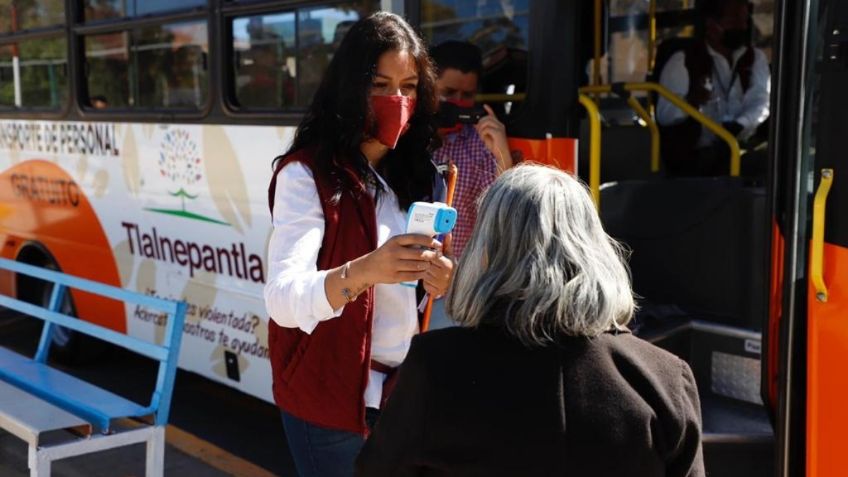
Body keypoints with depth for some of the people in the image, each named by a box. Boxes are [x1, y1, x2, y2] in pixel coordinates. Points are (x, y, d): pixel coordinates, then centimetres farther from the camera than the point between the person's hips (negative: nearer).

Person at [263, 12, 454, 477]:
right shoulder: (307, 174, -15)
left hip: (409, 389, 6)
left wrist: (441, 283, -11)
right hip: (331, 397, -6)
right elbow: (283, 300, -26)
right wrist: (363, 271, -45)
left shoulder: (421, 175, 6)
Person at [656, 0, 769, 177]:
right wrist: (690, 102, -29)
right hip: (696, 155, -4)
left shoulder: (756, 58, 15)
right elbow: (664, 114, -6)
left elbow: (761, 102, 0)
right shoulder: (682, 61, 2)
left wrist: (738, 127, -22)